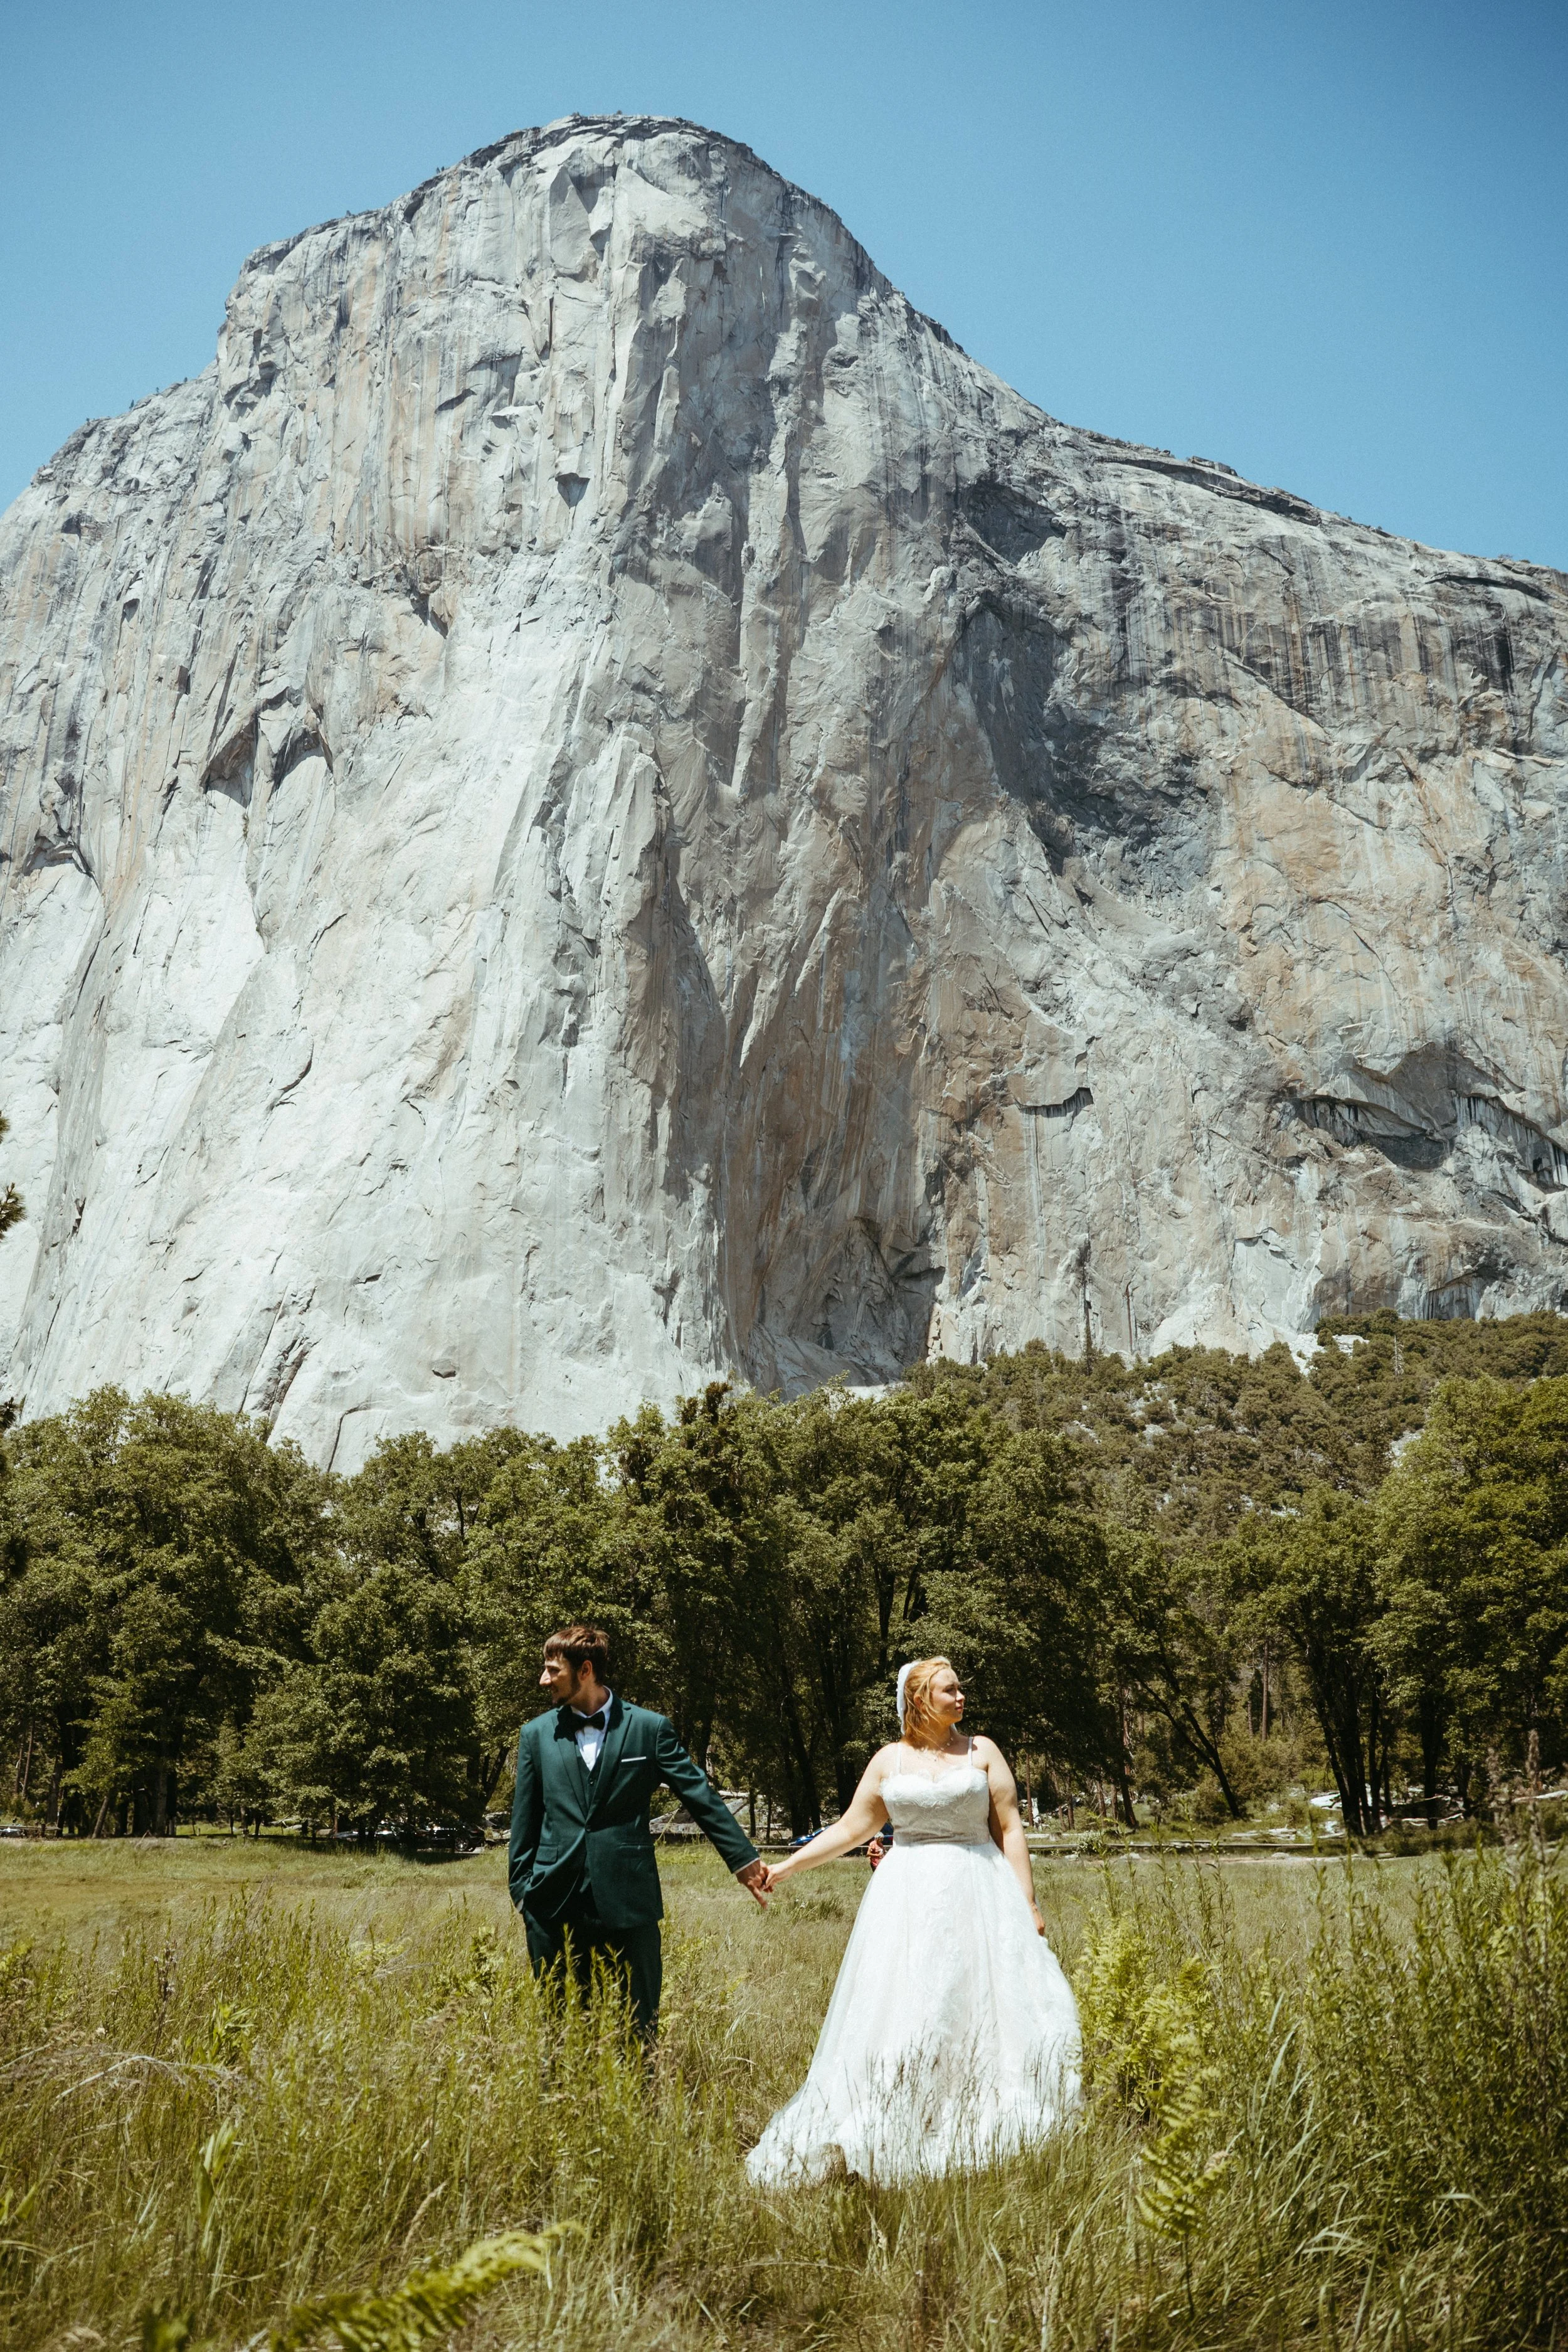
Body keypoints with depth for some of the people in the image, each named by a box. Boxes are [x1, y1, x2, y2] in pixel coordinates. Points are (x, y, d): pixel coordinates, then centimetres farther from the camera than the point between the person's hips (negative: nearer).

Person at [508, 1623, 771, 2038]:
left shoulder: (649, 1728, 1)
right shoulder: (537, 1734, 8)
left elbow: (700, 1795, 1)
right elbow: (525, 1819, 12)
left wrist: (745, 1859, -2)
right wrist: (521, 1890, 9)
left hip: (629, 1905, -2)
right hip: (555, 1905, 2)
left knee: (637, 2029, 4)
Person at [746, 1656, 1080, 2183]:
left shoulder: (982, 1752, 4)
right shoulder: (889, 1760, 7)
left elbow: (1010, 1829, 2)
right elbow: (850, 1829, 10)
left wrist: (1027, 1902, -6)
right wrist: (786, 1867, 5)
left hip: (977, 1894, -1)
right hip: (909, 1897, 1)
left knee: (981, 2014, -4)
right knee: (898, 2019, 0)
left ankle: (984, 2137, 8)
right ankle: (899, 2146, 9)